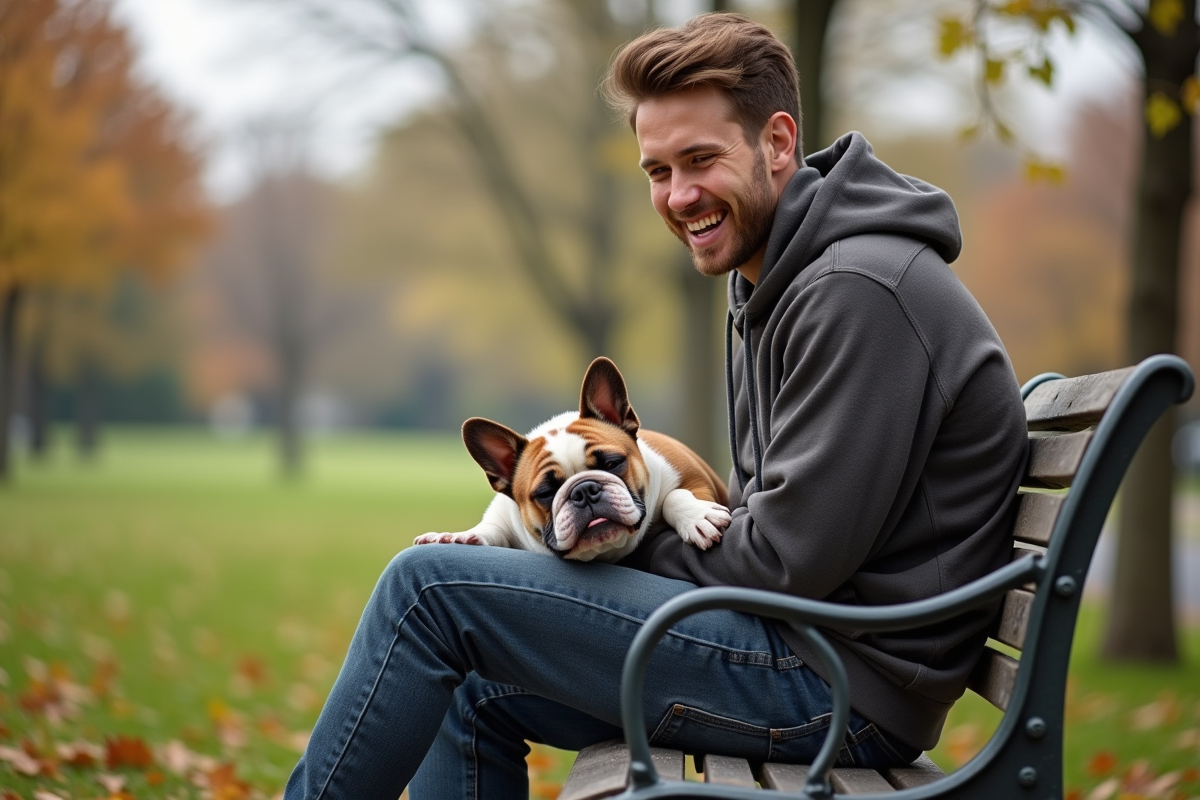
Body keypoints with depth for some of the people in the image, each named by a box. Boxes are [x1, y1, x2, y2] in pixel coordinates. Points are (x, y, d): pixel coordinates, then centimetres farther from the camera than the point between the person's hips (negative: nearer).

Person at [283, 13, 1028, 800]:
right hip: (806, 649, 10)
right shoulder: (772, 283, 15)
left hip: (846, 677, -10)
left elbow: (792, 558, -21)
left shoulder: (857, 292, -19)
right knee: (472, 687, 16)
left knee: (431, 587, -11)